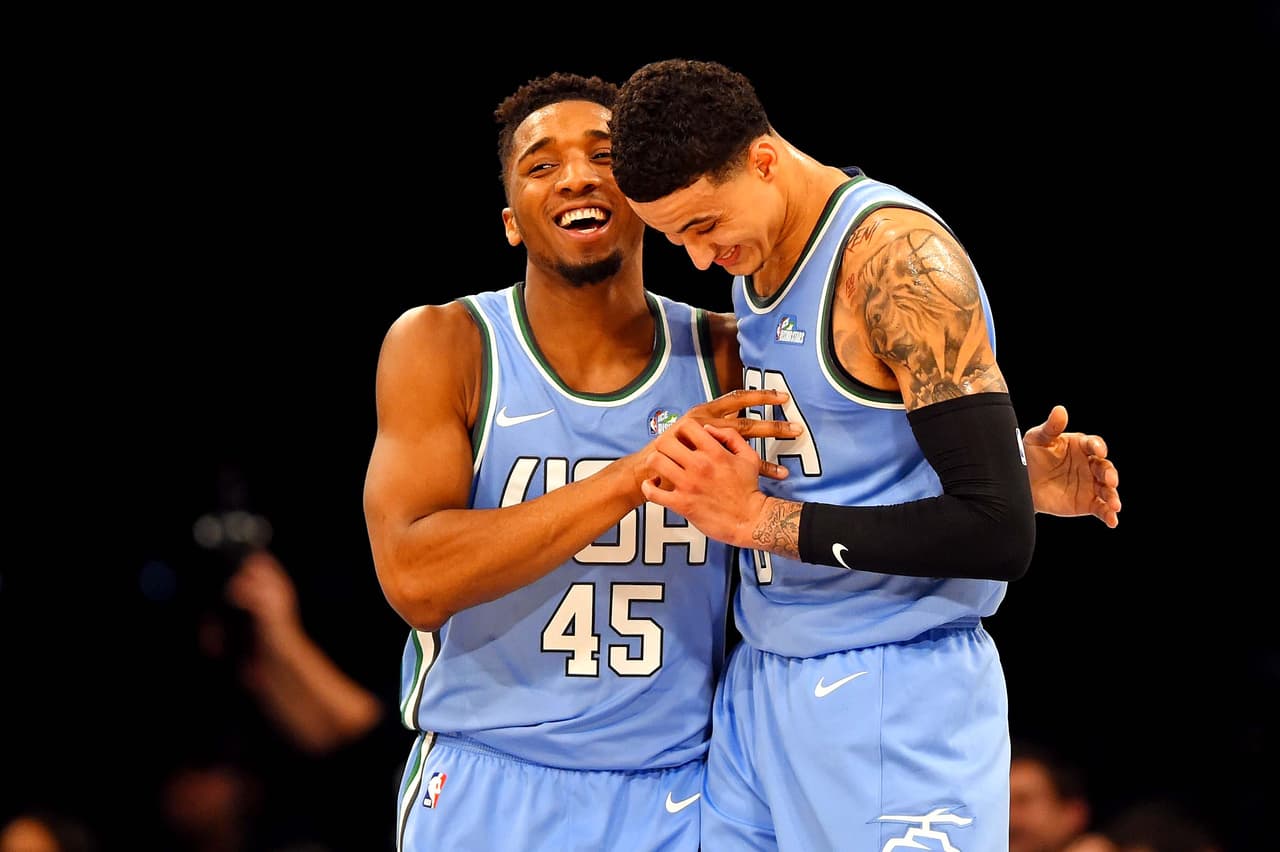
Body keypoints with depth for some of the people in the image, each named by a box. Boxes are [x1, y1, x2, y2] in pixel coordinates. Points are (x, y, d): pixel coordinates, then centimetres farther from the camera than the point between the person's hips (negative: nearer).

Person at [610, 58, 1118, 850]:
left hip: (895, 697, -8)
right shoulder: (748, 263, 10)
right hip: (758, 687, 8)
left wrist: (754, 518, -20)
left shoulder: (895, 253, -17)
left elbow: (999, 532, -22)